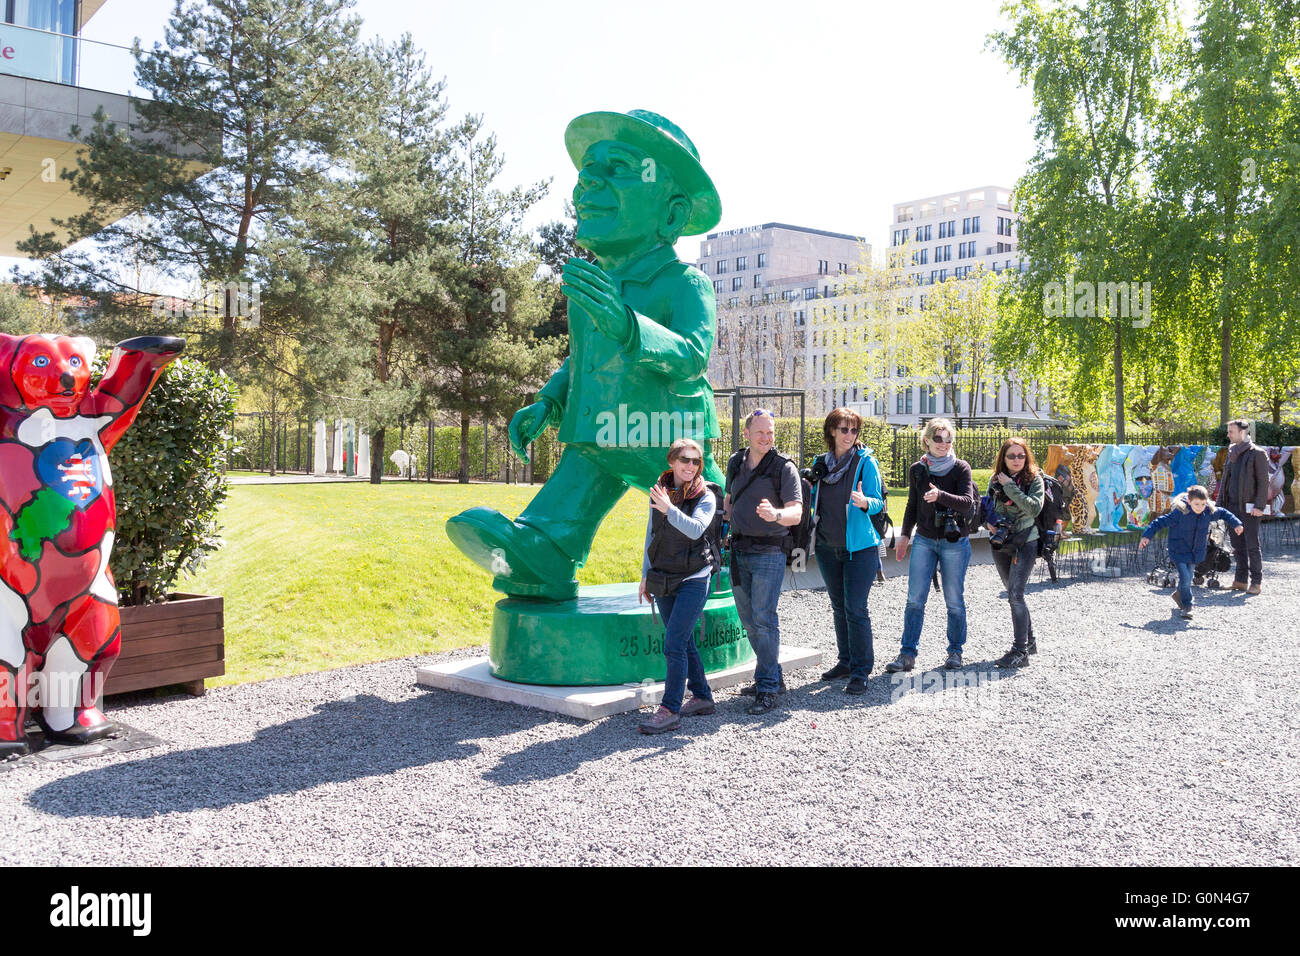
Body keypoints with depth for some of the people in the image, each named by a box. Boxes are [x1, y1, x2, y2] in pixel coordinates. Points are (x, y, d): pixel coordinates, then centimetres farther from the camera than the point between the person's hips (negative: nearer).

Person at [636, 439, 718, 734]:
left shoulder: (705, 497, -6)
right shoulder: (658, 493, 7)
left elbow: (696, 529, -23)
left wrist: (670, 509, -36)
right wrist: (646, 575, 16)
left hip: (693, 579, -6)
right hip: (663, 579, 6)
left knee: (674, 644, -12)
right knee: (684, 643, 13)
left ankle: (670, 710, -7)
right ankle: (702, 697, 27)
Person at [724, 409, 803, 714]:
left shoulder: (784, 467, -6)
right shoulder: (736, 462, 11)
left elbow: (796, 512, -15)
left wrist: (776, 514, -35)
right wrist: (726, 518, 11)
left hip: (769, 552, -6)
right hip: (739, 550, 6)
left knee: (763, 618, -11)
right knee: (748, 620, 10)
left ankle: (768, 688, -5)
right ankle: (773, 676, 24)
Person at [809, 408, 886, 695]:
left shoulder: (866, 461, -6)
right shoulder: (821, 462, 8)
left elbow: (878, 502, -8)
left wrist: (865, 502, -29)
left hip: (859, 546, -5)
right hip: (828, 546, 5)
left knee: (855, 609, -8)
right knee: (838, 608, 14)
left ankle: (860, 671, 1)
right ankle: (846, 661, 27)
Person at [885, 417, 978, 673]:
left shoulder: (961, 468, -3)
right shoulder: (917, 470, 6)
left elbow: (967, 502, -16)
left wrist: (940, 495, -32)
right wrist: (905, 535, 13)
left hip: (955, 543, -2)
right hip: (923, 540, 2)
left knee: (954, 600, 5)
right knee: (915, 599, -3)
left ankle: (955, 650, 20)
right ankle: (908, 654, 1)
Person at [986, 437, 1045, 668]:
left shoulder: (1034, 479, -6)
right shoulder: (996, 480, 6)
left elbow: (1034, 508, -20)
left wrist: (1010, 487, -20)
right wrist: (989, 522, -3)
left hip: (1025, 543, -5)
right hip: (1000, 543, 6)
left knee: (1015, 594, -14)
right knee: (1014, 594, 15)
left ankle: (1020, 652, -11)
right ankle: (1029, 641, 31)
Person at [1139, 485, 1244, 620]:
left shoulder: (1209, 512, -7)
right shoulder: (1180, 513, -23)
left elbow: (1223, 513, 15)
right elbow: (1160, 522, -18)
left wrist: (1236, 523, 7)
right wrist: (1147, 536, -22)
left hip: (1195, 552, 5)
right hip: (1179, 552, -5)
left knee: (1188, 578, 16)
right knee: (1185, 578, -14)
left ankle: (1179, 595, 45)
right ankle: (1187, 606, 1)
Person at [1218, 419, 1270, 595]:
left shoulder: (1257, 453, -5)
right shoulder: (1231, 453, 16)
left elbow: (1263, 481, -8)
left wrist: (1259, 506, -16)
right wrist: (1220, 504, 14)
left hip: (1249, 508, -6)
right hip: (1232, 506, 6)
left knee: (1252, 545, -3)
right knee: (1237, 545, 8)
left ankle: (1256, 582, 2)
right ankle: (1240, 580, 13)